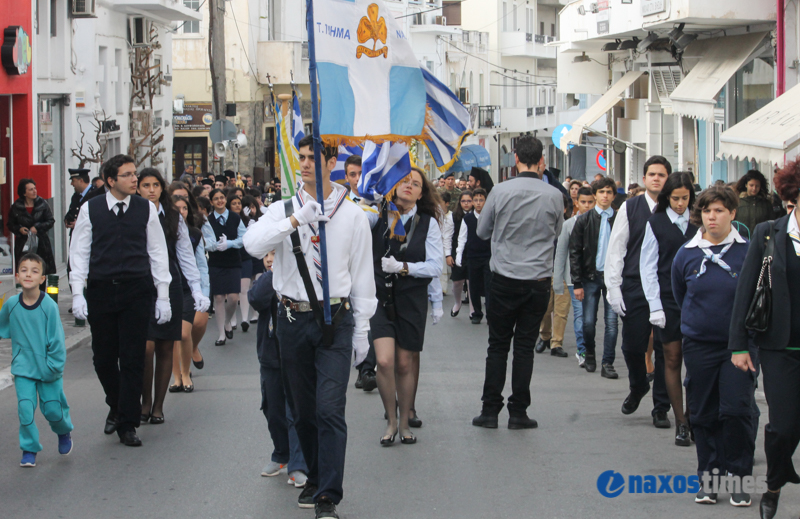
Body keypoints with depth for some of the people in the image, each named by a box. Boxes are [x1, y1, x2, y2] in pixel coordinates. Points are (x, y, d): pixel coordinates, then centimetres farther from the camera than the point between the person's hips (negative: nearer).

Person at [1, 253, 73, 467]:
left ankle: (64, 432, 37)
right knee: (25, 408, -9)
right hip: (23, 368, 2)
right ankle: (29, 450, 6)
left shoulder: (49, 306, -15)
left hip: (48, 369, -2)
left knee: (52, 409, 5)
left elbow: (57, 339, -9)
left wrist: (54, 366, -10)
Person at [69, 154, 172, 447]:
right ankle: (116, 407, 33)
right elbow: (79, 253, 5)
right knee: (103, 357, 7)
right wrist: (77, 293, -3)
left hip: (136, 291, 0)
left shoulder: (146, 209, 4)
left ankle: (127, 425, 7)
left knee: (133, 359, -1)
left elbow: (158, 253, 7)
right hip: (100, 290, 0)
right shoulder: (90, 210, 2)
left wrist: (163, 296, 4)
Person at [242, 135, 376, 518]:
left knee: (330, 409, -11)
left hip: (335, 319, -3)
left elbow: (362, 275, 6)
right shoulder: (283, 210, 5)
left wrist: (361, 329, 3)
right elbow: (253, 244, -14)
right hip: (293, 318, 3)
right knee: (302, 410, 12)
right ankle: (315, 478, 30)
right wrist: (296, 220, -24)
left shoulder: (353, 216, 3)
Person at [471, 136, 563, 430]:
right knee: (525, 347, 6)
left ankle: (490, 410, 7)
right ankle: (518, 412, 8)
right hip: (539, 280, 1)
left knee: (498, 346, 7)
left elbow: (482, 232, 7)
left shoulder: (501, 192, -7)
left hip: (504, 281, -1)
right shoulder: (554, 196, -5)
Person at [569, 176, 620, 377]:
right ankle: (590, 356, 27)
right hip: (591, 277, 0)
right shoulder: (584, 220, 4)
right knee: (588, 322, 2)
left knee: (612, 322, -4)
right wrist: (577, 283, -3)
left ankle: (607, 364, 3)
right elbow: (575, 252, 3)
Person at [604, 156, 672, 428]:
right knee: (632, 345, 2)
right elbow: (615, 249, 6)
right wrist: (614, 288, 0)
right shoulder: (630, 208, 5)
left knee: (665, 349, 1)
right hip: (635, 286, 1)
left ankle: (661, 408, 12)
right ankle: (638, 387, 33)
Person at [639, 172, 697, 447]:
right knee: (672, 360, 2)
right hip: (667, 300, 0)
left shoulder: (698, 223, 6)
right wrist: (655, 306, -3)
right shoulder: (656, 224, 4)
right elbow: (647, 267, 4)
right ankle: (680, 423, 7)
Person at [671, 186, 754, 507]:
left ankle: (738, 478, 2)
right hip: (699, 344, 3)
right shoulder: (686, 255, 1)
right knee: (703, 413, 6)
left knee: (736, 410, -9)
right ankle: (708, 477, 17)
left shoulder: (749, 252, -6)